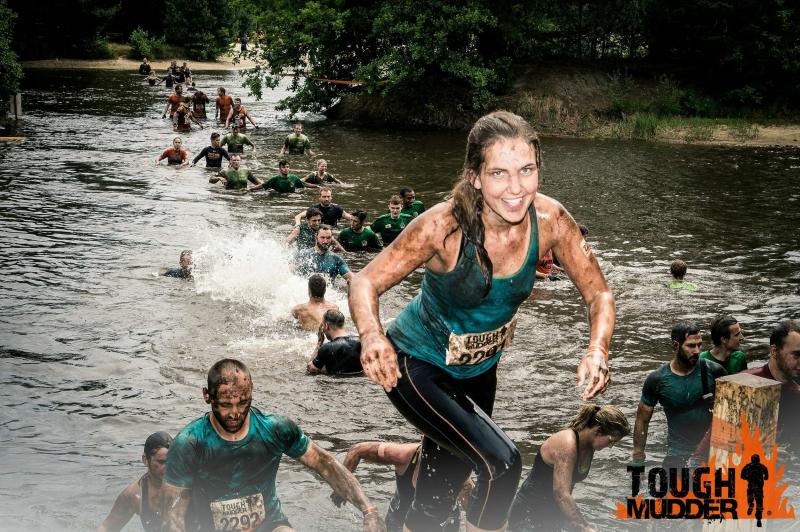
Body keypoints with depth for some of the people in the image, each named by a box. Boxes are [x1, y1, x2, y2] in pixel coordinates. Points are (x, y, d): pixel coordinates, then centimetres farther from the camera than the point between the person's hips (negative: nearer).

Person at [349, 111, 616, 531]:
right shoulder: (444, 226, -31)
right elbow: (366, 283, -23)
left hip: (479, 370, 5)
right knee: (501, 464, -23)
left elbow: (599, 294, -10)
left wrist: (597, 350, -31)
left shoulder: (549, 220, -20)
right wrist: (371, 336, -45)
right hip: (418, 366, -5)